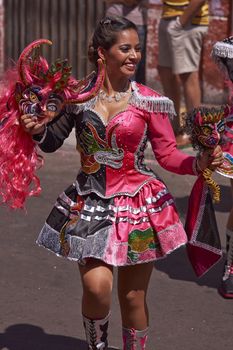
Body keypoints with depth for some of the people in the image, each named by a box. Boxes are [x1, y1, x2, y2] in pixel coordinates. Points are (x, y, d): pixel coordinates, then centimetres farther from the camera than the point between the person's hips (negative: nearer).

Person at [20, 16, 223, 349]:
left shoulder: (149, 102, -3)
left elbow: (168, 155, -3)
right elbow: (52, 142, 10)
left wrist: (199, 162, -20)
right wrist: (39, 130, -11)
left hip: (139, 205, 0)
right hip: (90, 203, 0)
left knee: (133, 297, 6)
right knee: (96, 286, -15)